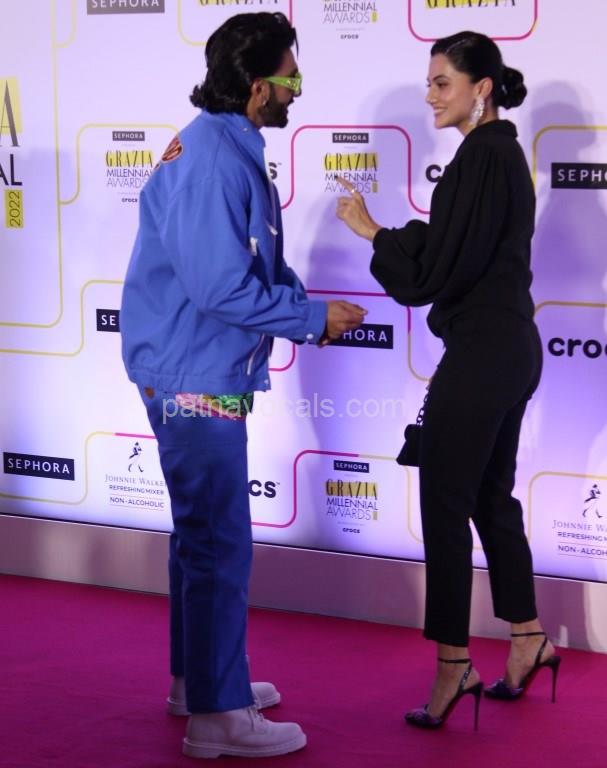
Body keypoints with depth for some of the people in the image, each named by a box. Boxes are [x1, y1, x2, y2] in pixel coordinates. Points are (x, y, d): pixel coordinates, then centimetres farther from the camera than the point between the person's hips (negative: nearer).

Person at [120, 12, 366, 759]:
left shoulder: (230, 150, 10)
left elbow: (258, 266, 14)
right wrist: (314, 318, -15)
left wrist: (310, 314, 1)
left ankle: (197, 678, 32)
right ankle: (218, 716, 4)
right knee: (219, 543, -4)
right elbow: (223, 286, -26)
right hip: (195, 378, -10)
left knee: (203, 531, 19)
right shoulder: (211, 159, -22)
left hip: (202, 372, 10)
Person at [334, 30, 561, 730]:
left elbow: (440, 270, -19)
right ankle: (528, 640, 25)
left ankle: (452, 665, 3)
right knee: (491, 497, 17)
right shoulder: (503, 153, 14)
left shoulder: (482, 156, -17)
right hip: (511, 348, 10)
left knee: (445, 504, -3)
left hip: (480, 354, -10)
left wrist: (372, 231, -9)